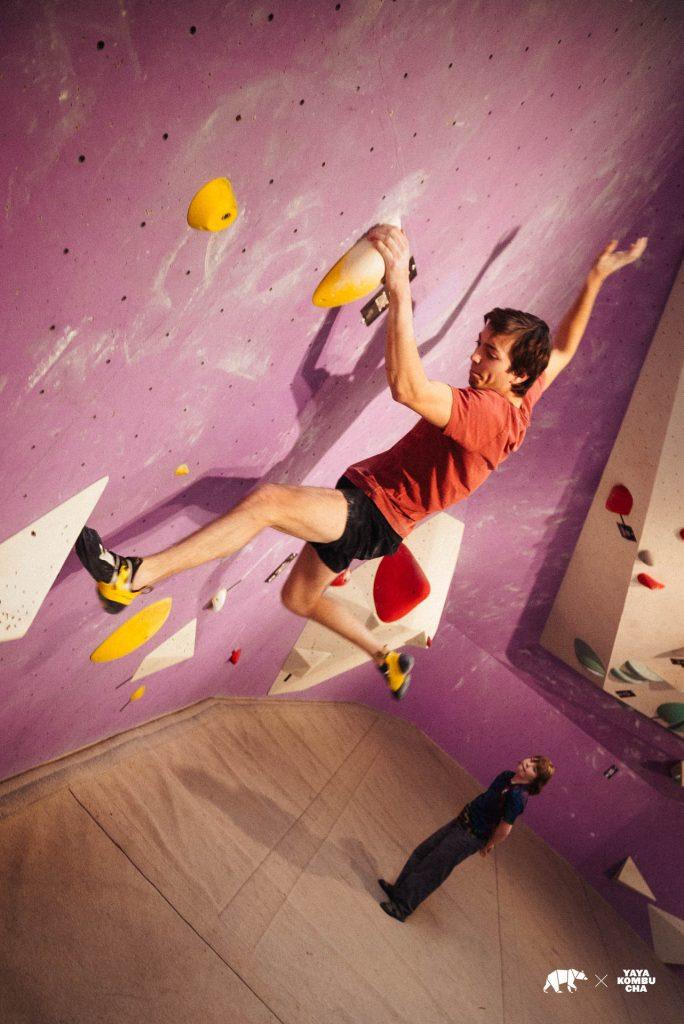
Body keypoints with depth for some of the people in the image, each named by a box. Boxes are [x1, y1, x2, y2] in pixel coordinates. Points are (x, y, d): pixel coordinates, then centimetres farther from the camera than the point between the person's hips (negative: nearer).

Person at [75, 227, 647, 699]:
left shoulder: (489, 413, -26)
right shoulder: (521, 400, 3)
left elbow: (406, 387, -42)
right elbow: (563, 349, 22)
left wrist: (400, 283, -46)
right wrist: (595, 279, 23)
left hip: (374, 514, -10)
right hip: (362, 498, 10)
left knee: (268, 501, -31)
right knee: (300, 597, 24)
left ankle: (132, 576, -32)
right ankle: (387, 659, 40)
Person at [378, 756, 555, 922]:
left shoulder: (517, 796, -28)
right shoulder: (507, 776, -3)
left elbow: (505, 830, -22)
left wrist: (488, 845, -5)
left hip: (470, 837, -8)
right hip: (461, 821, 8)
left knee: (431, 869, -2)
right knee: (422, 851, 13)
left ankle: (401, 908, 11)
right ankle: (398, 889, 28)